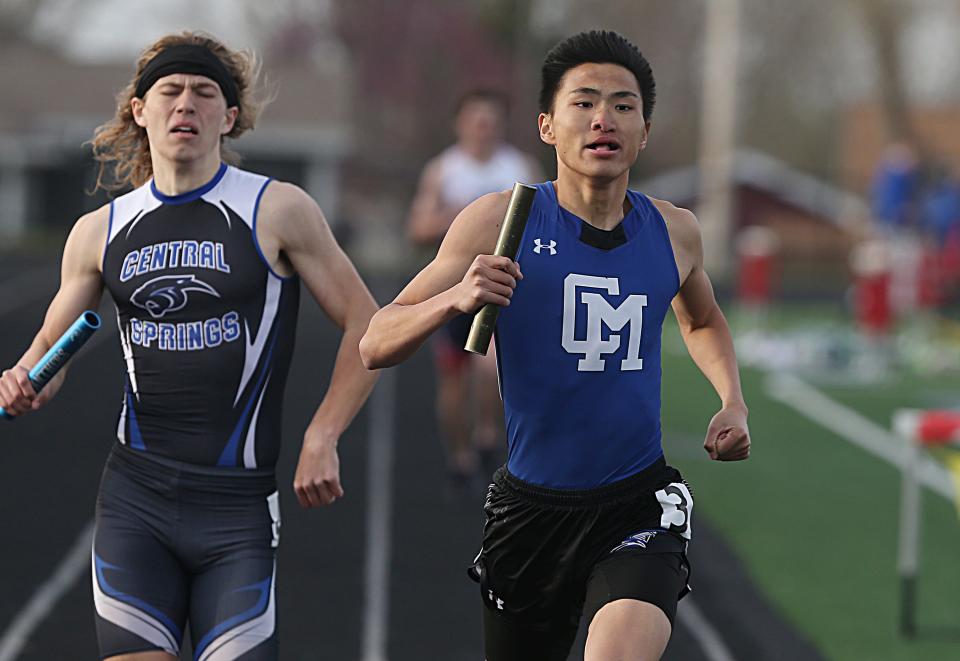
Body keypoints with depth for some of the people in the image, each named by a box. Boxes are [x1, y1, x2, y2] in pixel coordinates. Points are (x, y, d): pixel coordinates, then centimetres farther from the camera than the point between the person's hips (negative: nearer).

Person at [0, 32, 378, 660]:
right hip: (134, 496, 3)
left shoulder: (277, 210, -2)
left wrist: (321, 439, -8)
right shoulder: (99, 232, 9)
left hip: (238, 502, -3)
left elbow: (364, 324, 0)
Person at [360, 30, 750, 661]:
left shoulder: (675, 231, 3)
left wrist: (733, 402, 10)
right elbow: (376, 346, -7)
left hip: (640, 505, 0)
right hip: (531, 506, 0)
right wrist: (455, 298, -25)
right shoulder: (499, 220, -6)